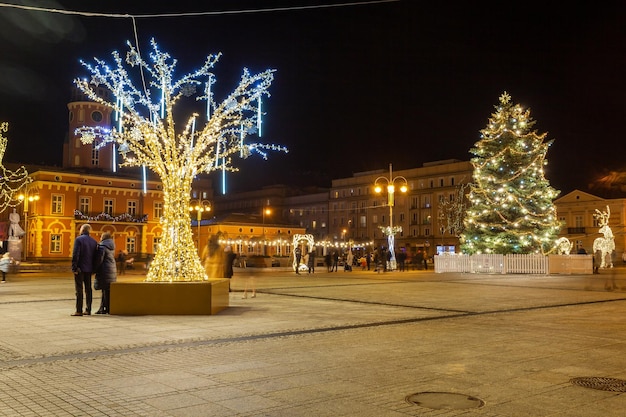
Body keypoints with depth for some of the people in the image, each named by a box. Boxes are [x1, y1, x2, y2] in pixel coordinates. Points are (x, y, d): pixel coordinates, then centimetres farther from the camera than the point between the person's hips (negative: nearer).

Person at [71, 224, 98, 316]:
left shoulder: (79, 239, -10)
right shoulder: (94, 241, 10)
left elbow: (75, 254, -17)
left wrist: (74, 267, -15)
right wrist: (93, 268, 15)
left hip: (80, 268, -6)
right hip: (89, 269, 6)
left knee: (79, 289, -3)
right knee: (88, 289, 11)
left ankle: (79, 310, -4)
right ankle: (88, 310, 14)